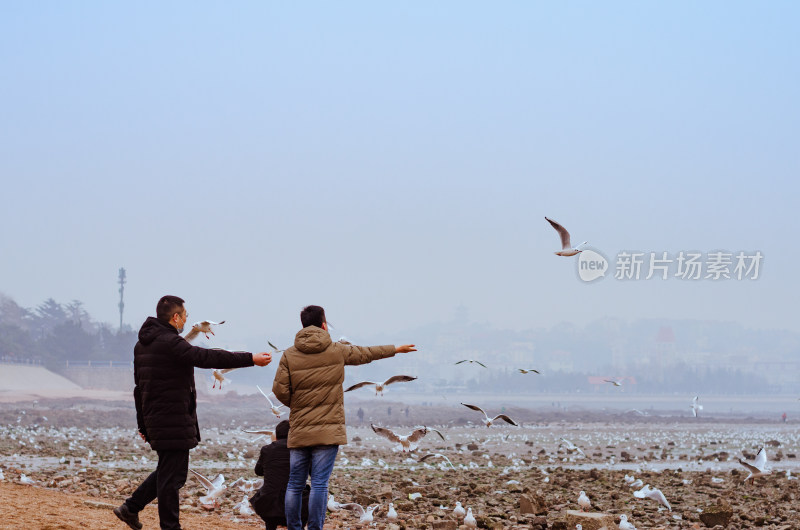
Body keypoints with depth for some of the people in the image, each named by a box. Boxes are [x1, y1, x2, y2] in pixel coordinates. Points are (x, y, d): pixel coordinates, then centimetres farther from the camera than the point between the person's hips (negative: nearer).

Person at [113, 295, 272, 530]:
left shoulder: (142, 345, 14)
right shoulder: (169, 343, -17)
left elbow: (139, 386, 19)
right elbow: (207, 358, -24)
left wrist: (143, 424, 24)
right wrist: (250, 359, -21)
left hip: (155, 419, 10)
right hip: (173, 421, -10)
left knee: (169, 471, 20)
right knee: (172, 475, -2)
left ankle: (131, 507, 21)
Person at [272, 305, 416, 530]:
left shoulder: (289, 355, 0)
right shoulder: (337, 351, 1)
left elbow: (280, 390, -6)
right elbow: (365, 353, 17)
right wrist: (396, 349, 34)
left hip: (299, 431, 2)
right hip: (328, 431, -2)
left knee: (295, 485, 8)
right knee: (319, 484, -4)